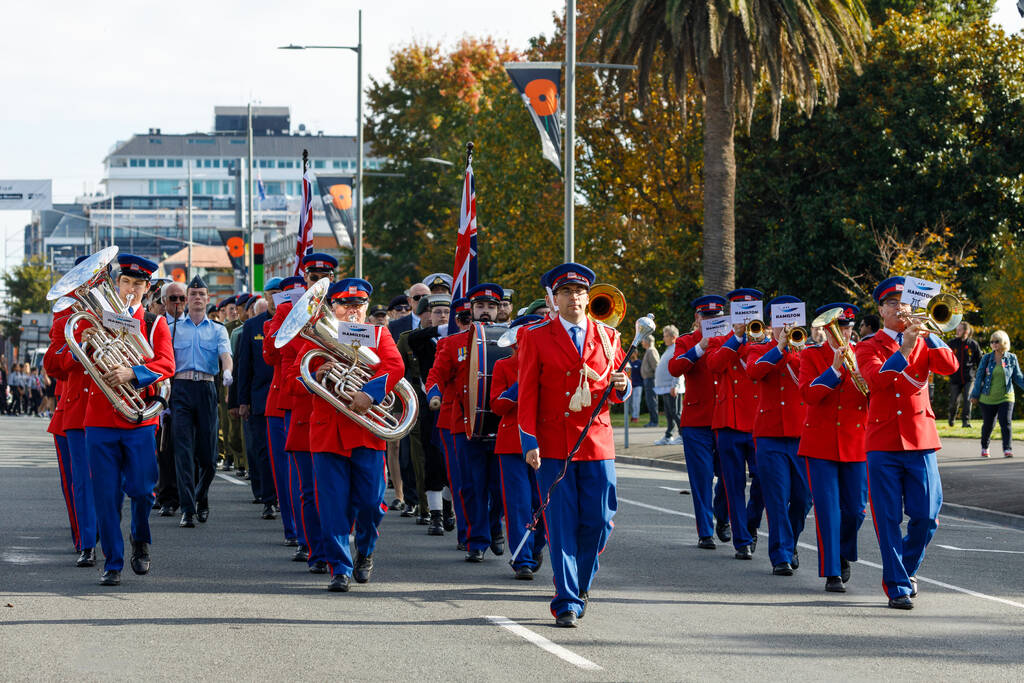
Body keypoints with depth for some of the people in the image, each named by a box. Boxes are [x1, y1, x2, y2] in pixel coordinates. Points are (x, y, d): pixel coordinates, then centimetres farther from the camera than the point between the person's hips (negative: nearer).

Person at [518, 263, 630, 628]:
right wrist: (529, 442, -8)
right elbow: (528, 394, 0)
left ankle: (580, 585, 24)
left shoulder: (607, 337, 10)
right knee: (561, 524, -4)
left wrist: (621, 387, -8)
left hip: (597, 442, 3)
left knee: (598, 521, 1)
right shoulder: (537, 337, 1)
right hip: (553, 445, -3)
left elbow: (615, 391, 17)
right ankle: (567, 602, 1)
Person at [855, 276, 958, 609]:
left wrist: (928, 335, -19)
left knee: (926, 515, -1)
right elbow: (875, 380, -16)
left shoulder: (925, 344, 12)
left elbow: (949, 367, -8)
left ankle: (906, 567, 24)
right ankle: (897, 586, 4)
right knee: (889, 518, -3)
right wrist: (904, 350, -26)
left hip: (920, 439, 2)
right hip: (883, 442, -2)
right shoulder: (868, 348, 5)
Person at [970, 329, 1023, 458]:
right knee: (988, 424, 7)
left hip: (1005, 398, -1)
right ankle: (984, 448, 28)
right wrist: (975, 395, 4)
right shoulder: (986, 358, 1)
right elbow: (979, 377, 5)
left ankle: (1007, 449, -10)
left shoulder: (1011, 358, 2)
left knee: (1006, 423, -13)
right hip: (988, 398, 1)